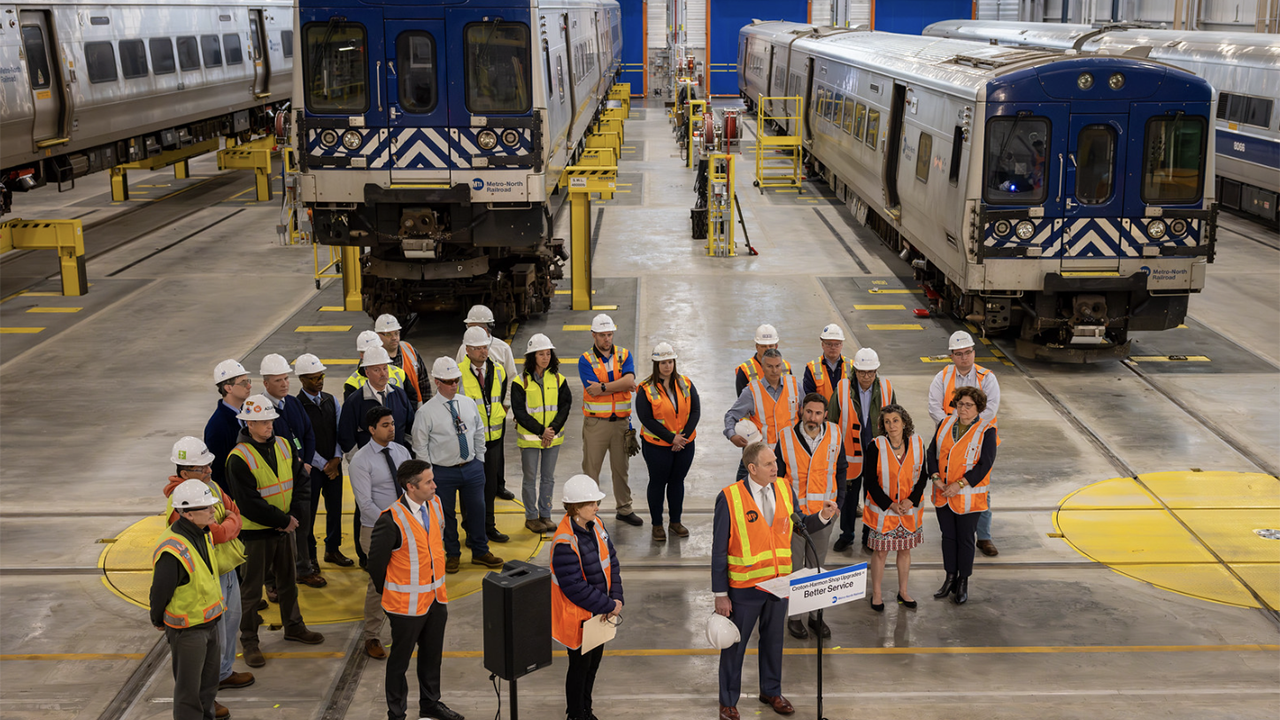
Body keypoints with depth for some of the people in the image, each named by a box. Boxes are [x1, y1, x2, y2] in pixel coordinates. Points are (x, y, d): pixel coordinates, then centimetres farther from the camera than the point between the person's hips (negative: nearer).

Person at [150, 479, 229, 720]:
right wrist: (158, 622, -4)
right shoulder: (173, 551, -31)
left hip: (209, 620, 9)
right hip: (186, 628, -9)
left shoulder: (203, 534, -2)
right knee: (188, 685, 7)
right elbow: (160, 591, -19)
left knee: (209, 675, 25)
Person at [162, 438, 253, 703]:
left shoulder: (210, 485, 0)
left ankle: (224, 673, 43)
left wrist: (225, 528, -17)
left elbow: (234, 512, 3)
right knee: (212, 634, 1)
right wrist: (229, 527, -12)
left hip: (227, 568, 9)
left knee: (230, 621, 24)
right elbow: (213, 534, -33)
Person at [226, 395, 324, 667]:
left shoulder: (283, 446, 2)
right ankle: (249, 641, 17)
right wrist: (282, 519, -17)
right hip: (256, 532, -6)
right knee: (251, 588, 5)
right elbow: (249, 502, -21)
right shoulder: (239, 458, -19)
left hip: (285, 526, 6)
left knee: (288, 580, 20)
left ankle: (293, 626, 37)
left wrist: (293, 514, -8)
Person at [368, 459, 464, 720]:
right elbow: (376, 562, -13)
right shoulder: (391, 520, -24)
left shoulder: (435, 505, -2)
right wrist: (387, 595, 0)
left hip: (436, 598, 7)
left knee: (432, 654, 22)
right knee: (400, 658, 10)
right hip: (407, 604, -7)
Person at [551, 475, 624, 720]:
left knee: (594, 660, 21)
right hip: (577, 617, -8)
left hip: (599, 614, 8)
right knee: (580, 665, 10)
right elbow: (576, 588, -27)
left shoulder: (596, 525, -3)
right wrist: (609, 606, -18)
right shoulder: (564, 543, -28)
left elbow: (611, 561, 4)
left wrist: (616, 598, -8)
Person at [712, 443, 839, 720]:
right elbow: (719, 550, -13)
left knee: (773, 639, 21)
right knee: (735, 644, 10)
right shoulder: (729, 498, -18)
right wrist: (720, 594, -12)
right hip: (744, 586, -4)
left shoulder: (784, 489, -3)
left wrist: (822, 516, -12)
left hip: (779, 582, 5)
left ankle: (771, 691, 42)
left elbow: (799, 525, 9)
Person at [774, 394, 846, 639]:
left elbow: (841, 470, 7)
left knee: (817, 566, 14)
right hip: (794, 512, -2)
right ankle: (794, 617, 20)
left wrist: (838, 502, 3)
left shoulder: (834, 436, -5)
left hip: (824, 512, 2)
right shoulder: (786, 437, -11)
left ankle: (815, 614, 27)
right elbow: (777, 475, -1)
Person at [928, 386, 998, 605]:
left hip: (969, 495, -4)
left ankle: (963, 583, 19)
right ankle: (950, 578, 27)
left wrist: (959, 484, -20)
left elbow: (985, 464, -15)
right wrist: (935, 477, -11)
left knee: (965, 539, 5)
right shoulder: (945, 424, 4)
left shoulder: (986, 431, -10)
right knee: (948, 536, 13)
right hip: (943, 493, 4)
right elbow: (932, 453, 5)